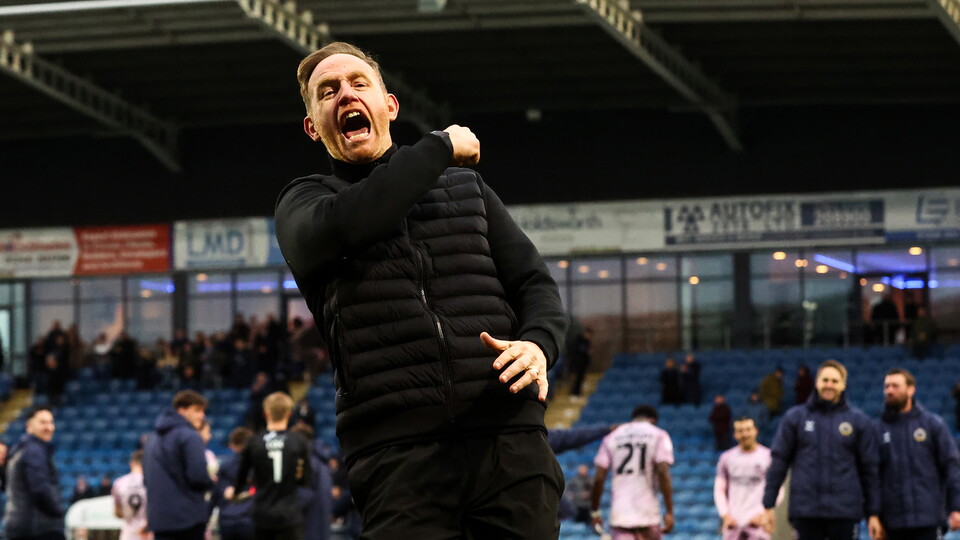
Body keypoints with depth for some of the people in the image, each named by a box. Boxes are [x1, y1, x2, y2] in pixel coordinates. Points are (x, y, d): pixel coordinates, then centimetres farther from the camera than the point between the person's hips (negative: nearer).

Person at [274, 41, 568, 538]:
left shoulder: (465, 186, 23)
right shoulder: (303, 202, 14)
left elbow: (536, 285, 18)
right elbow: (339, 227, -10)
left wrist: (538, 344, -6)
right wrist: (441, 147, 0)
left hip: (508, 439, 2)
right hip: (398, 451, -2)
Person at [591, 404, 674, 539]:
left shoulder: (612, 437, 12)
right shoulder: (659, 436, 5)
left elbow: (599, 478, 5)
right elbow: (663, 473, -9)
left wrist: (595, 512, 15)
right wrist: (670, 512, -9)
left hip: (619, 515, 2)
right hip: (647, 514, -2)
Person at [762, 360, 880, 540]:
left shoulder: (858, 420, 5)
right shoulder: (796, 417, 5)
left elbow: (870, 469, 6)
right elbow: (779, 461, 5)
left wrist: (873, 513, 3)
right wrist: (768, 505, 0)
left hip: (845, 512, 0)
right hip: (805, 511, 0)